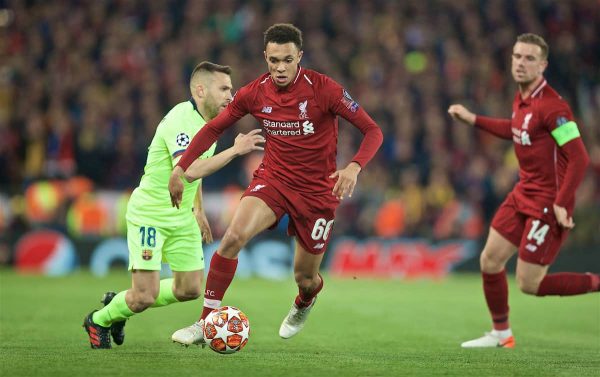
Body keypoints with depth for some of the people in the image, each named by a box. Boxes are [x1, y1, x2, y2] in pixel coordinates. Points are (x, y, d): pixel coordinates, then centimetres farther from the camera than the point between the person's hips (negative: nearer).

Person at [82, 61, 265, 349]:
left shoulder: (210, 122, 6)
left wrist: (198, 210, 22)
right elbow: (189, 171, -38)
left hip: (181, 217, 9)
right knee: (145, 297, -11)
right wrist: (234, 150, -35)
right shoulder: (180, 119, -23)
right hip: (148, 214, -9)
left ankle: (120, 305, 29)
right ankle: (99, 320, 20)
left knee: (190, 290, 8)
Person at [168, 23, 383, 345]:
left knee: (305, 277, 8)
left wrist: (354, 167, -32)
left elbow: (372, 131, -14)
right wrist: (180, 168, -2)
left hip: (317, 189, -2)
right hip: (273, 177, 2)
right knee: (233, 236, -26)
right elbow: (214, 128, 7)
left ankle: (304, 303, 48)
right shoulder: (254, 93, -8)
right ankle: (206, 324, -19)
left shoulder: (323, 89, -17)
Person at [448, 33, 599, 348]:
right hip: (523, 195, 9)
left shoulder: (551, 106, -22)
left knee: (529, 284, -7)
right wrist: (473, 119, 26)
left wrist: (561, 204, -26)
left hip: (548, 203, -9)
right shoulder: (521, 99, 5)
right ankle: (501, 334, 28)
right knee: (490, 261, 11)